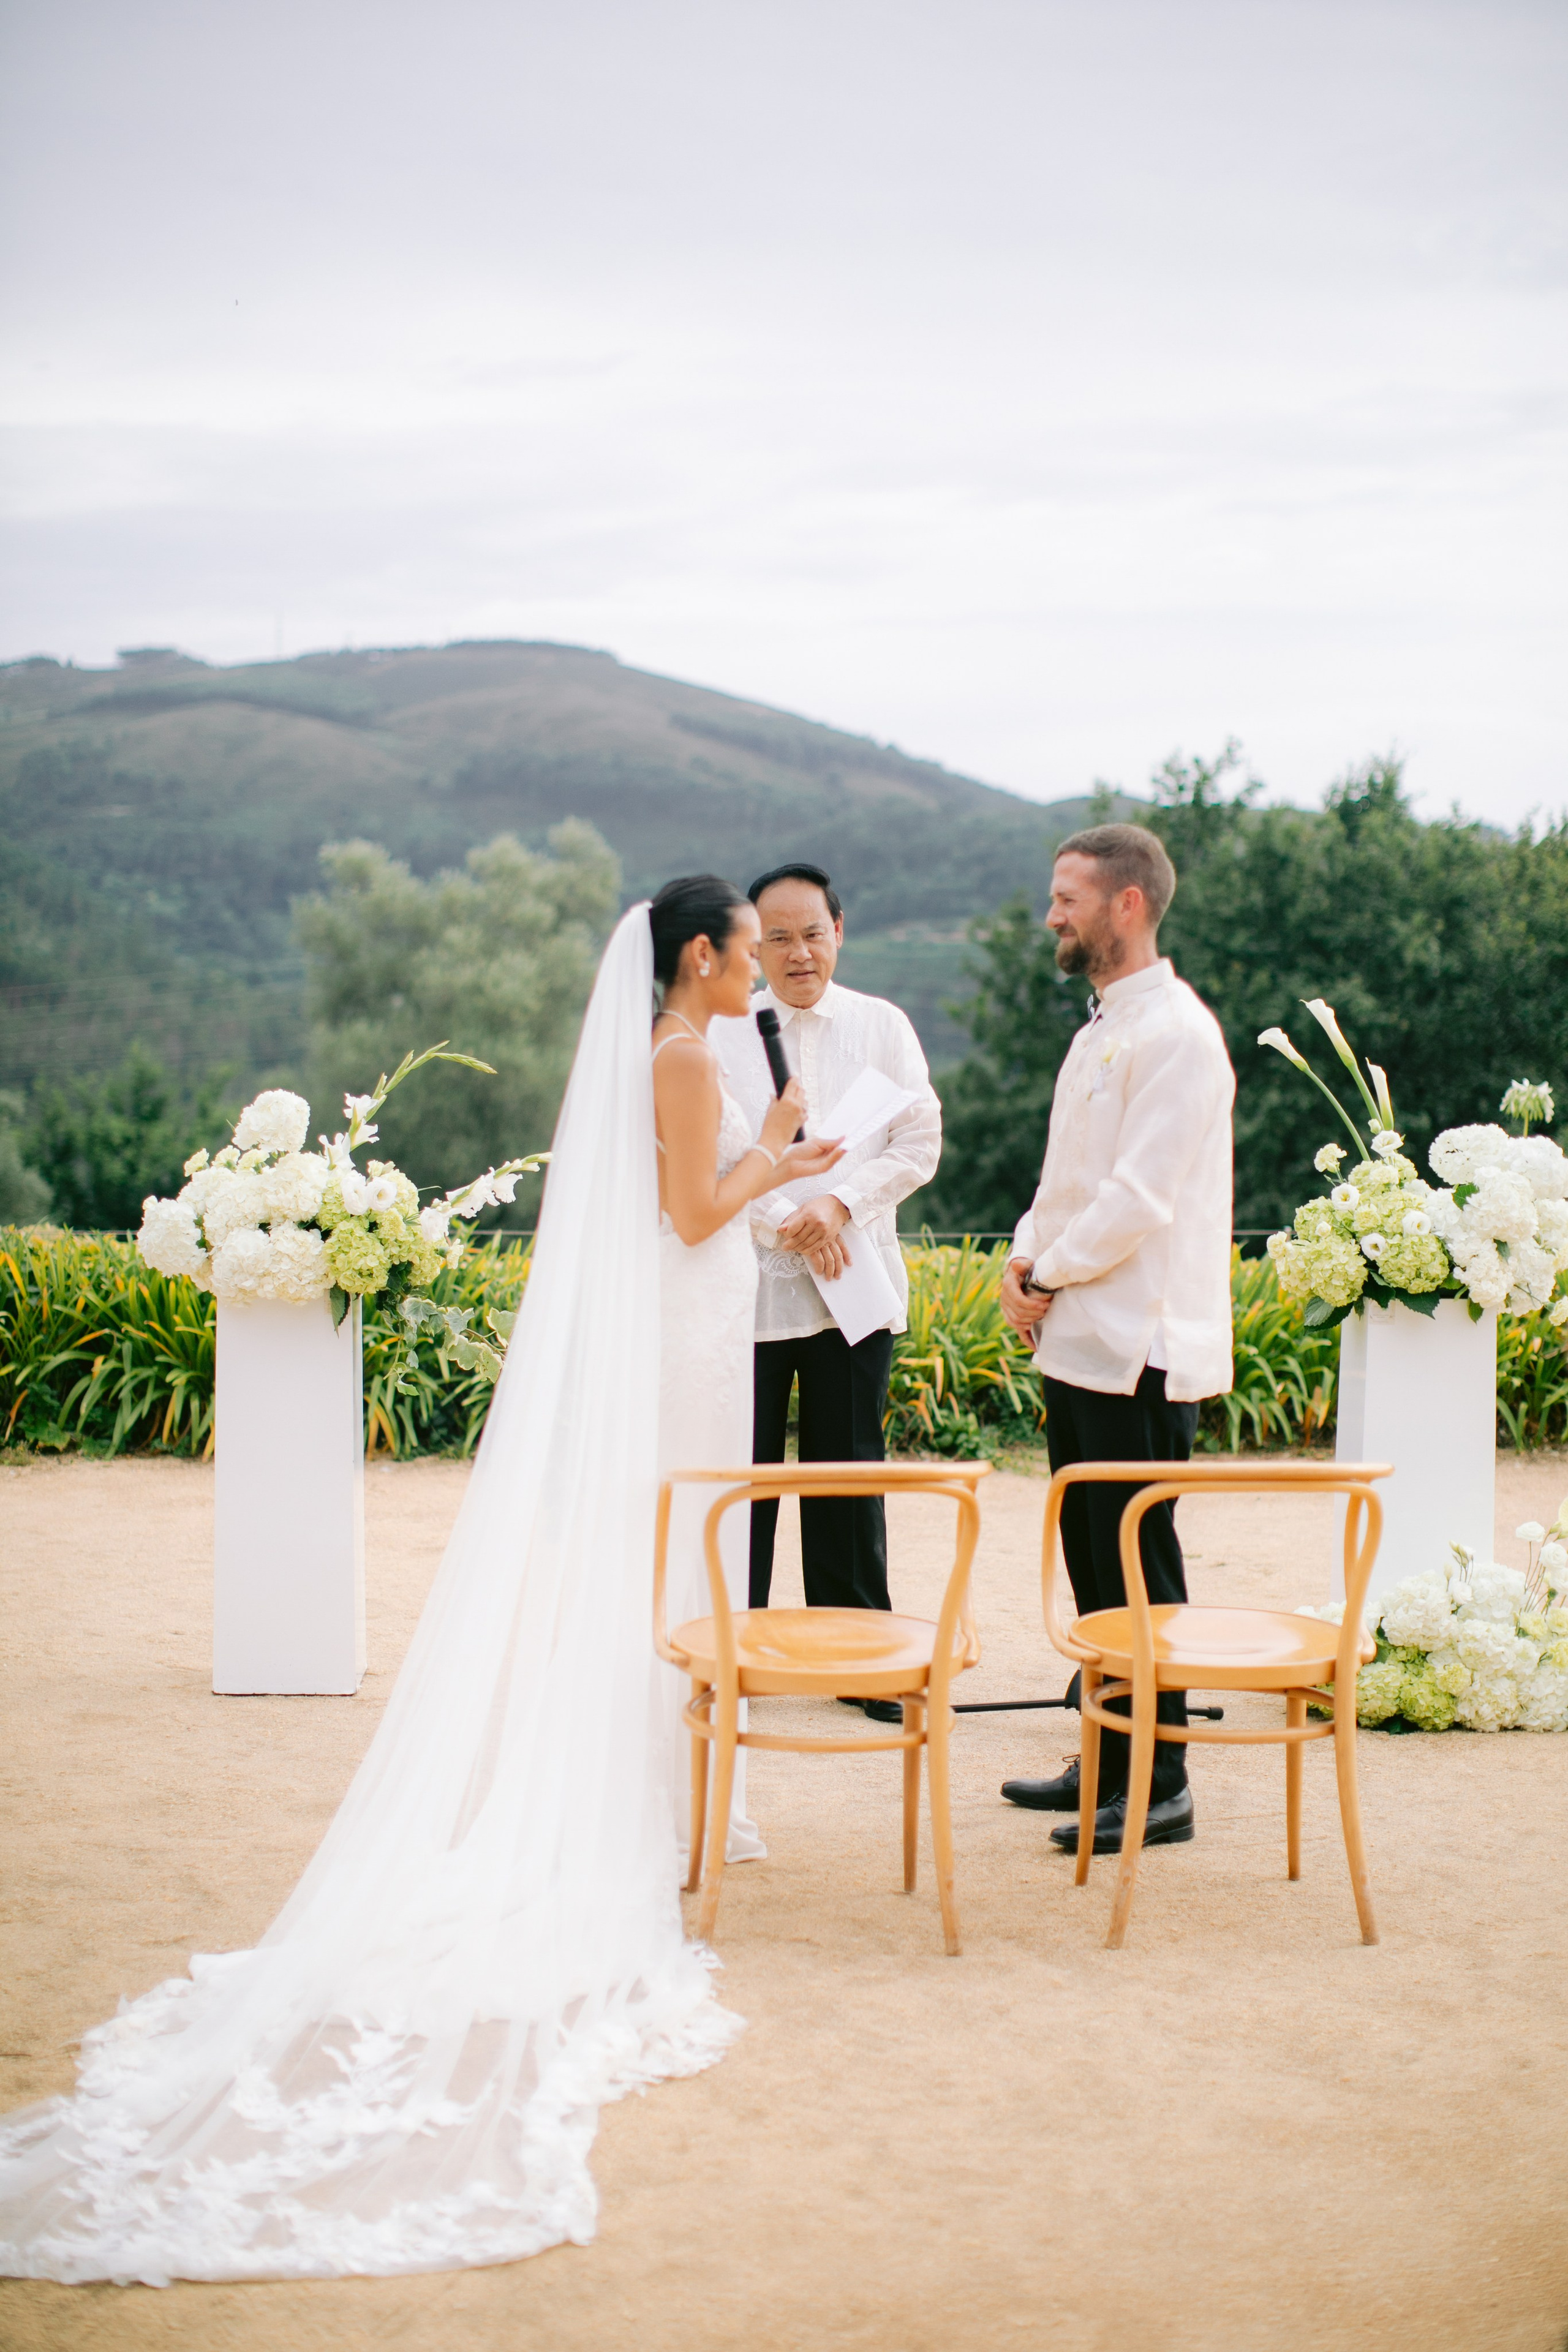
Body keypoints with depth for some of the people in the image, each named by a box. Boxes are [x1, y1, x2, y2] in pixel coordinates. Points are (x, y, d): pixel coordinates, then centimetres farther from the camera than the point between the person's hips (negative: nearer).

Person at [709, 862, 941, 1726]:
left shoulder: (884, 1026, 7)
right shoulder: (720, 1032, 2)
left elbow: (919, 1142, 3)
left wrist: (840, 1205, -11)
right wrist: (784, 1222, -14)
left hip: (855, 1285, 1)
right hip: (748, 1283, -1)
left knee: (848, 1474, 6)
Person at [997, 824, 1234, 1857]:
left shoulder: (1176, 1035, -14)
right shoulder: (1104, 1027, 17)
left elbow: (1137, 1199, -20)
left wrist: (1048, 1278, -9)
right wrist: (1025, 1256, 4)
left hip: (1139, 1351, -9)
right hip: (1082, 1343, 9)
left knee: (1138, 1565, -4)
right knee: (1094, 1559, 14)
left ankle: (1160, 1785, 4)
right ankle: (1108, 1760, 24)